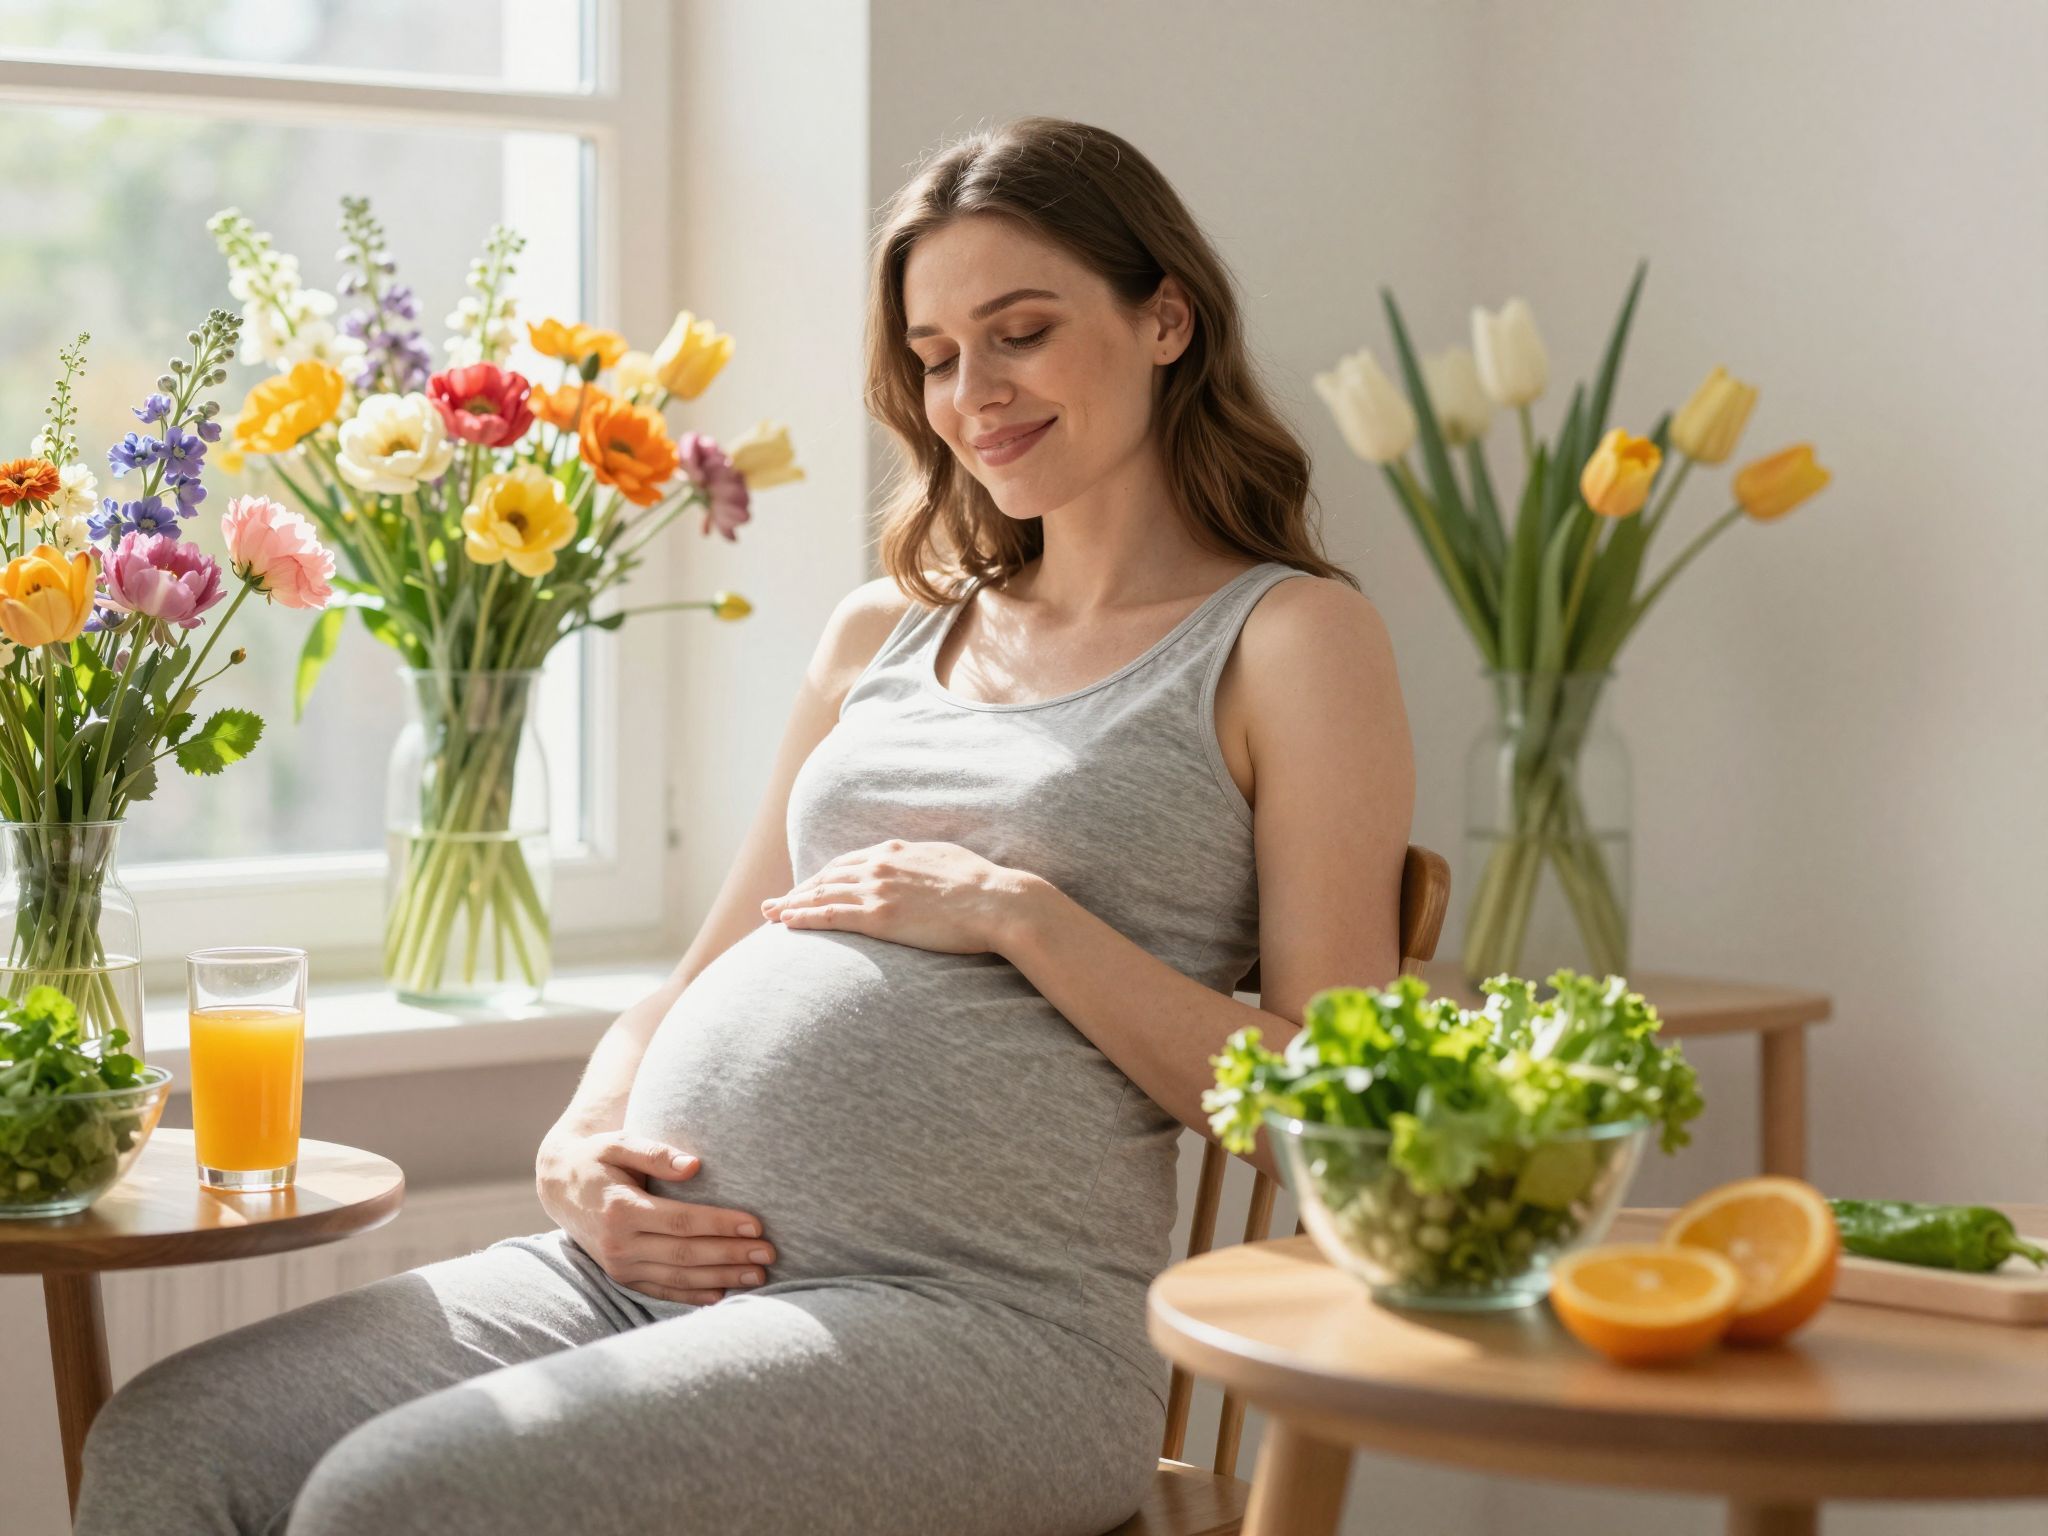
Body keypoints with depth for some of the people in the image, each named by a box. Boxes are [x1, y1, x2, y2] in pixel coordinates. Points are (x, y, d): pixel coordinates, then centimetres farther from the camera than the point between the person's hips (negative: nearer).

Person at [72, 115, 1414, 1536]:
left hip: (981, 1318, -6)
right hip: (647, 1262, 6)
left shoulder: (1290, 637, 4)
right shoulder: (884, 633, 23)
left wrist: (1017, 910, -10)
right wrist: (580, 1151, 4)